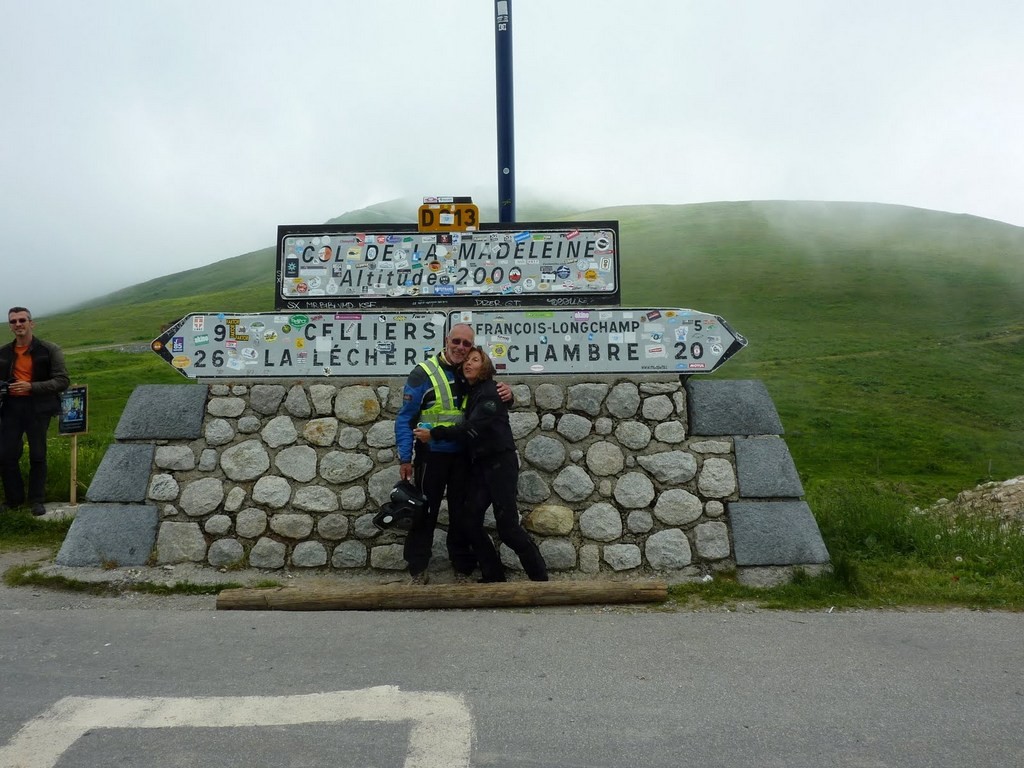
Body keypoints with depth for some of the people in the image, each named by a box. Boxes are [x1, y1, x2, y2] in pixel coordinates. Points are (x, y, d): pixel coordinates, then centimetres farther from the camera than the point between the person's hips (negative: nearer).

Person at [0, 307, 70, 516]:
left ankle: (36, 500, 18)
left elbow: (62, 381, -10)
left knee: (37, 455, 5)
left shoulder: (49, 350, -6)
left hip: (38, 407, -3)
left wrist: (31, 386, -20)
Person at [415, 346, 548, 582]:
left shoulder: (490, 392, -11)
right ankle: (494, 576, 14)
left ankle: (540, 578, 5)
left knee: (507, 527, -8)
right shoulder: (468, 393, 15)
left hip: (500, 463, -8)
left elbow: (472, 428, -21)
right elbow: (466, 426, 9)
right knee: (470, 523, 2)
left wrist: (434, 434, -20)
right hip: (479, 465, 8)